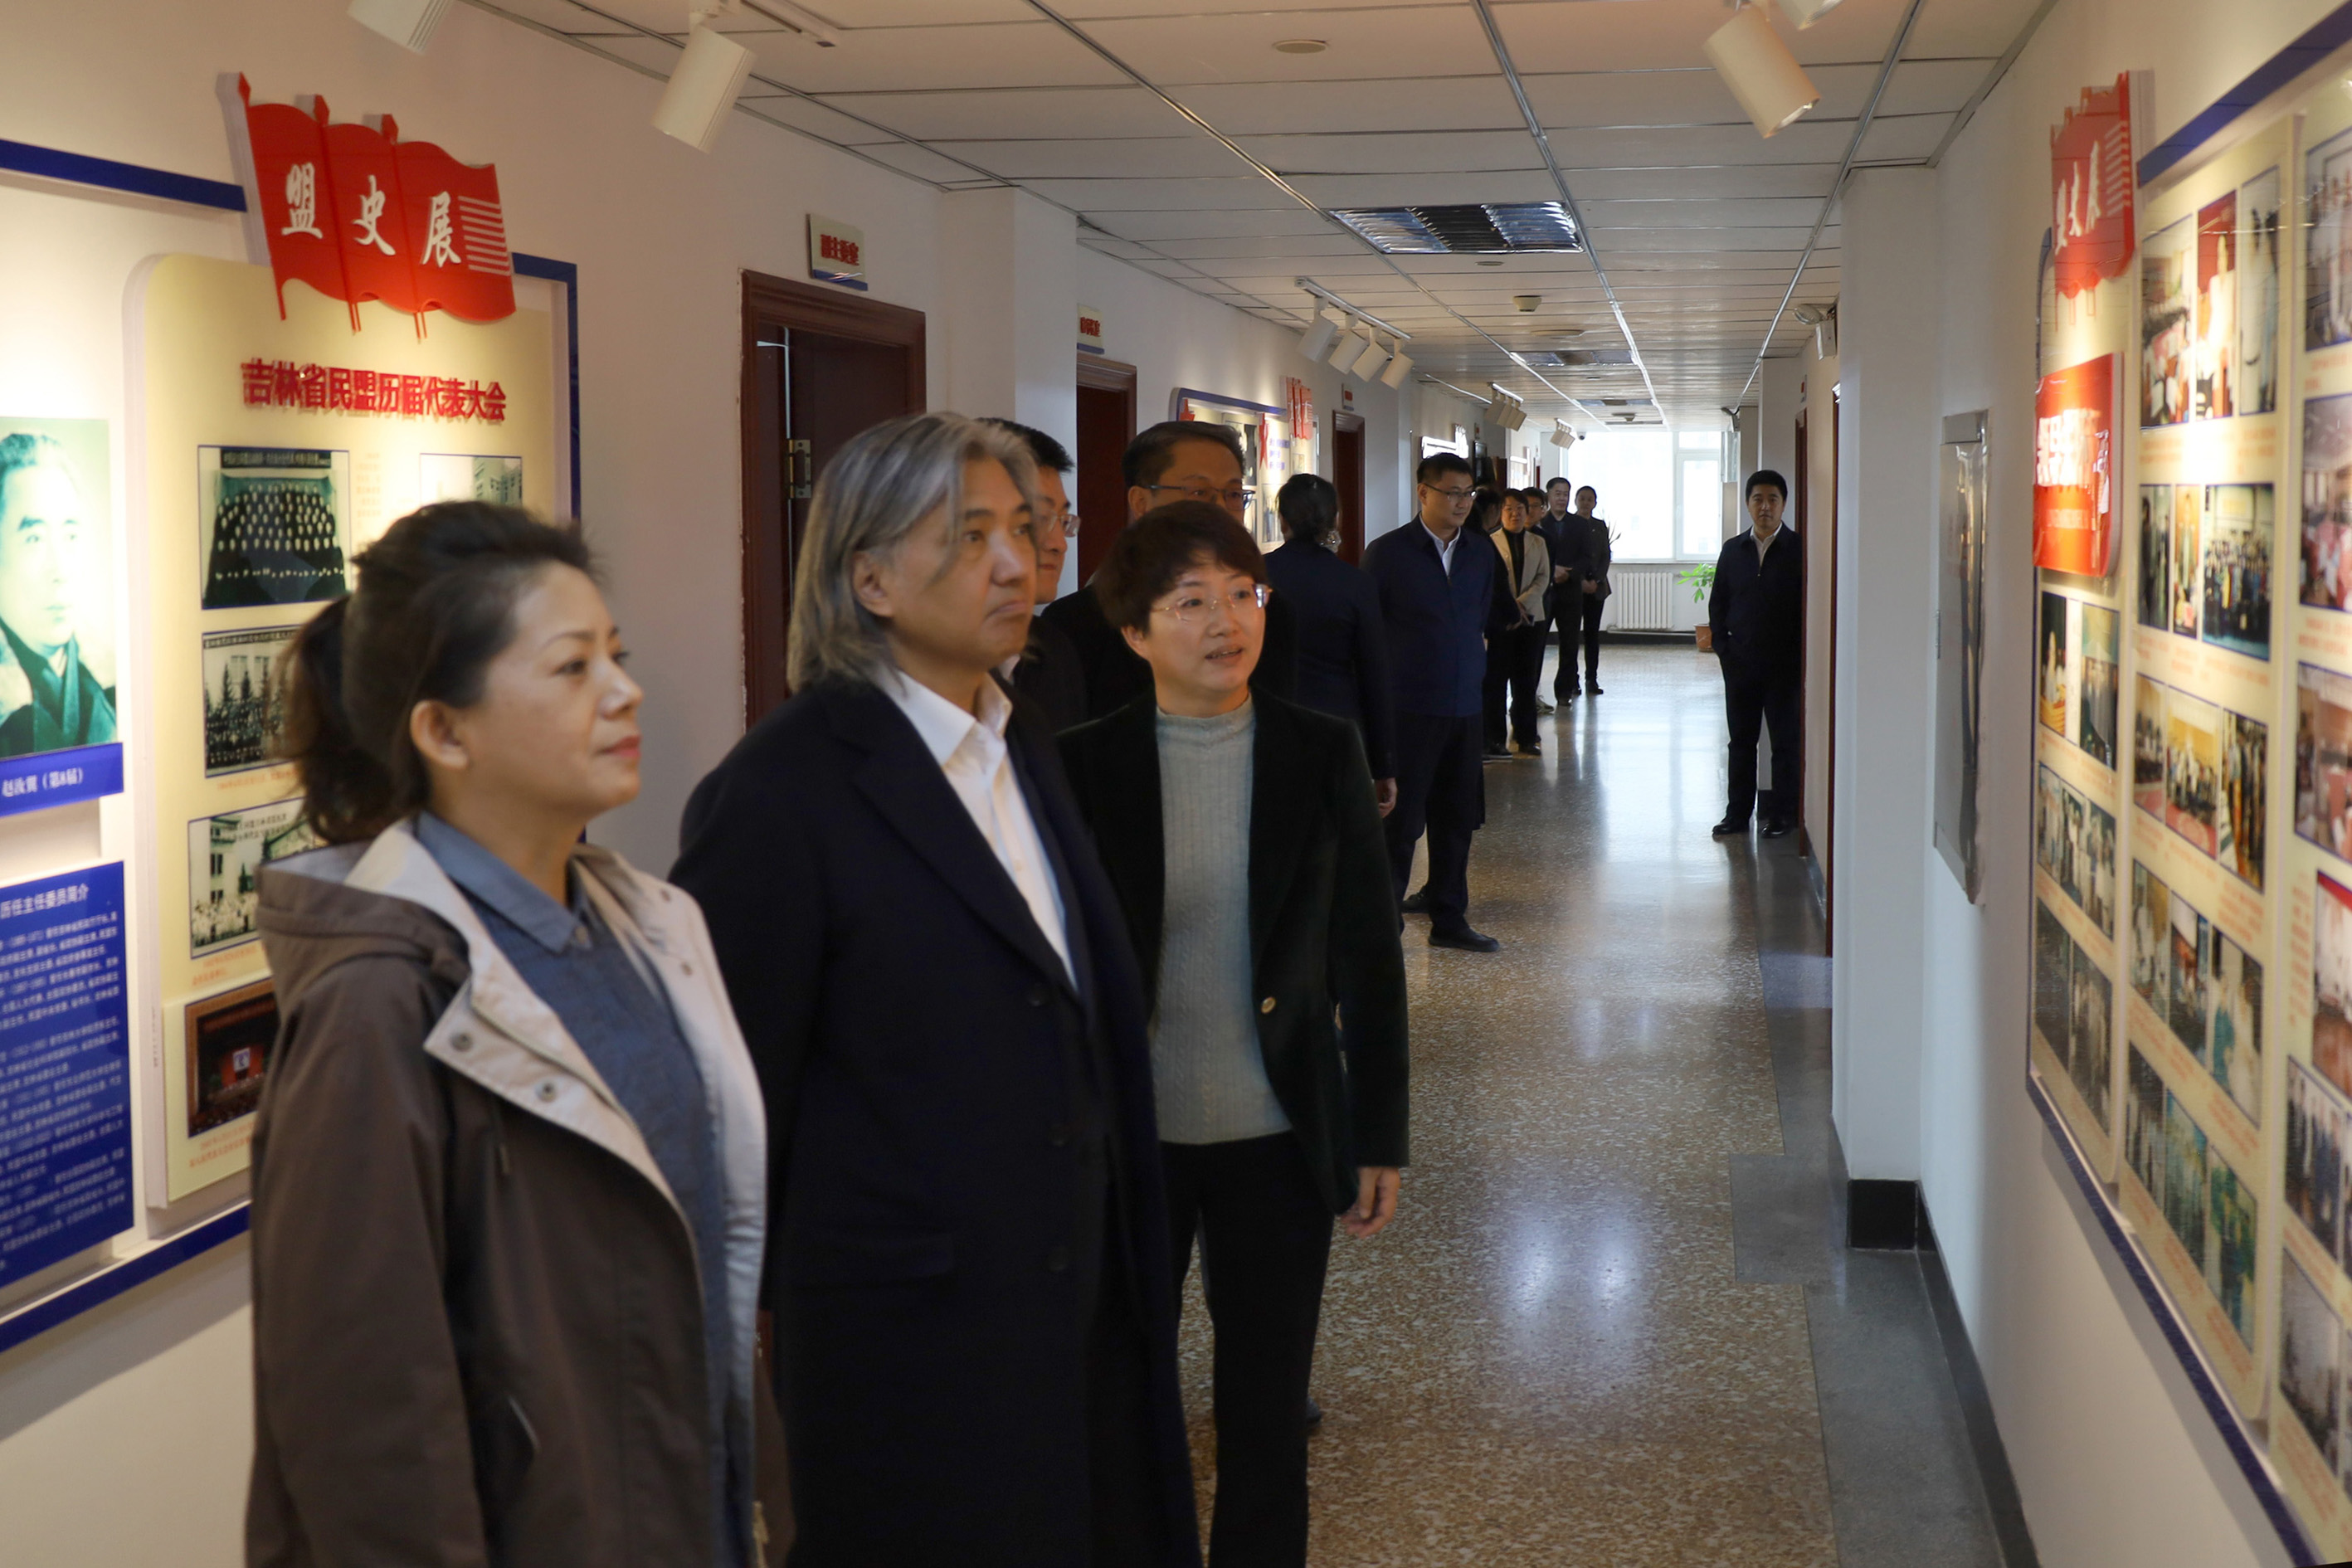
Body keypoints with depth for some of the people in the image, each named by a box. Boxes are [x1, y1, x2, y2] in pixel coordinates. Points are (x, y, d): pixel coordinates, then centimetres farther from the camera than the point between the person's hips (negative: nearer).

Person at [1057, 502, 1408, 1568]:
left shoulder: (1320, 755, -3)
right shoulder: (1083, 767, -5)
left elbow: (1368, 956, 1)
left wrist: (1379, 1137, 1)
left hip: (1278, 1141, 0)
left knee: (1267, 1411, 13)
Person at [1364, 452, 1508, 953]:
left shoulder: (1480, 555, 11)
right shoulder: (1387, 553, -6)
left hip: (1464, 709, 6)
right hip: (1407, 709, -6)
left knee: (1457, 819, 12)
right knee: (1399, 822, -1)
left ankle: (1449, 919, 24)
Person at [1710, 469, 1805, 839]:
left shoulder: (1799, 550, -4)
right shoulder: (1733, 549, 8)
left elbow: (1809, 606, -5)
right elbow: (1717, 602, 13)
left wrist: (1799, 655, -11)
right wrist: (1722, 646, 2)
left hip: (1785, 665, -3)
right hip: (1740, 662, 4)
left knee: (1786, 742, 5)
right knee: (1741, 740, 9)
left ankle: (1783, 815, 13)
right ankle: (1738, 813, 16)